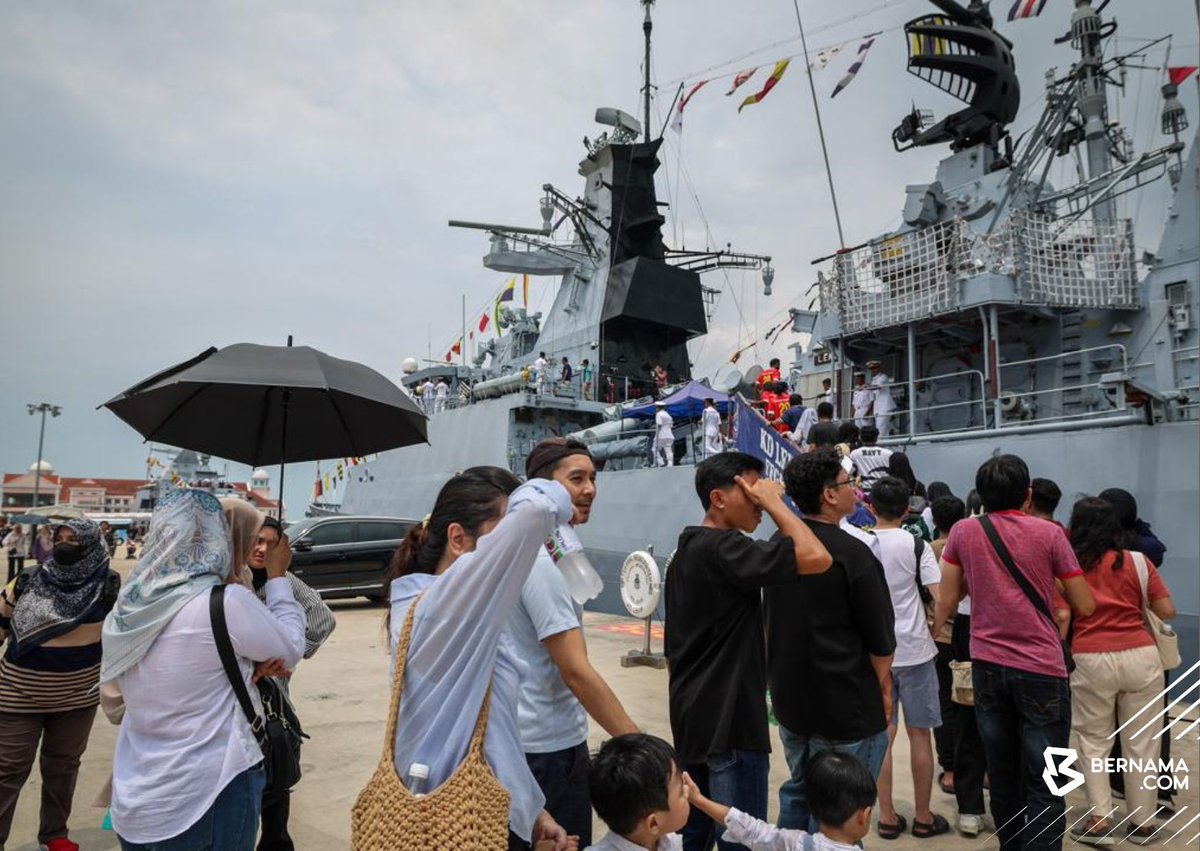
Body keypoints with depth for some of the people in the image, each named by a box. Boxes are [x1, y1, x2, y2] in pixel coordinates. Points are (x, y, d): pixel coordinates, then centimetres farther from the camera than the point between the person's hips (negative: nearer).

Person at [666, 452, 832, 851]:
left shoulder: (687, 551, 12)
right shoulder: (724, 548, -18)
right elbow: (816, 558, -29)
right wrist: (774, 501, -17)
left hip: (693, 717, 10)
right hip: (729, 722, -9)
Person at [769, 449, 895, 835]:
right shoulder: (852, 553, -20)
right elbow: (880, 637, -14)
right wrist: (882, 688, 2)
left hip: (789, 697, 7)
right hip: (846, 705, -7)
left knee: (797, 793, 21)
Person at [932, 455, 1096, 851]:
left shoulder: (963, 532, -1)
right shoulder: (1048, 533, -7)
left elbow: (946, 601, 3)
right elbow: (1085, 606, -2)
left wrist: (931, 633, 20)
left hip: (986, 665, 3)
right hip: (1042, 669, -3)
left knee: (1002, 774, 18)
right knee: (1043, 784, 2)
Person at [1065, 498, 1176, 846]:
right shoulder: (1139, 562, 4)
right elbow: (1167, 611, 5)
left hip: (1091, 660, -1)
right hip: (1141, 657, 1)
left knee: (1093, 740, 10)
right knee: (1140, 741, 12)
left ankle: (1100, 819, 7)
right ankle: (1142, 822, 21)